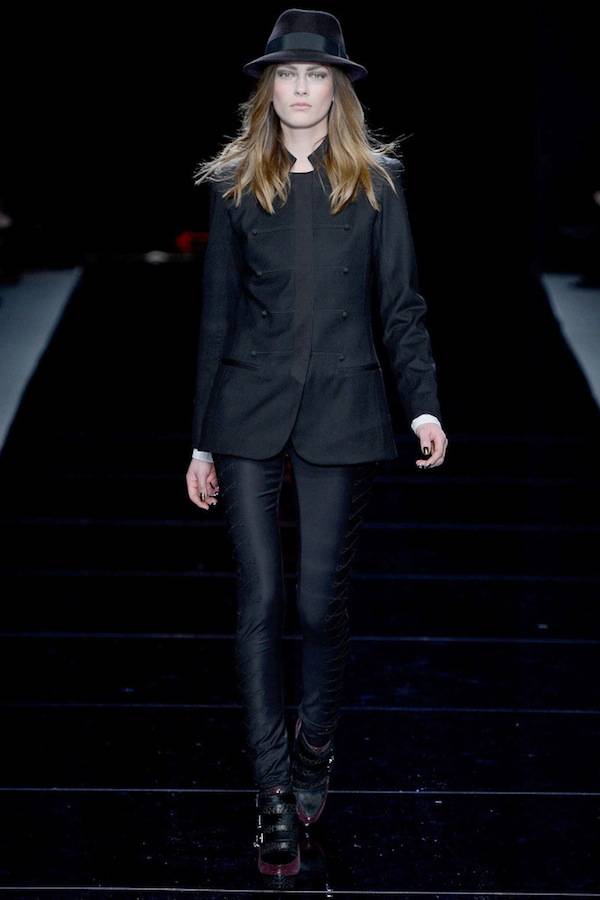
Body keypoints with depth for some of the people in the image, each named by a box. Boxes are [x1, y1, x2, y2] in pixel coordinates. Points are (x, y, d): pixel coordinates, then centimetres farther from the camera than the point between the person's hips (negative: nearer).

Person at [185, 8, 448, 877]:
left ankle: (315, 750, 27)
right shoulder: (234, 184, 7)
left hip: (340, 412, -1)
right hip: (249, 412, 1)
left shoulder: (375, 182, 5)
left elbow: (402, 304, 4)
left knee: (321, 599, 2)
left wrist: (424, 403, -11)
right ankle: (275, 795, 5)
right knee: (260, 599, -2)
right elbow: (216, 313, 9)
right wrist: (201, 441, 8)